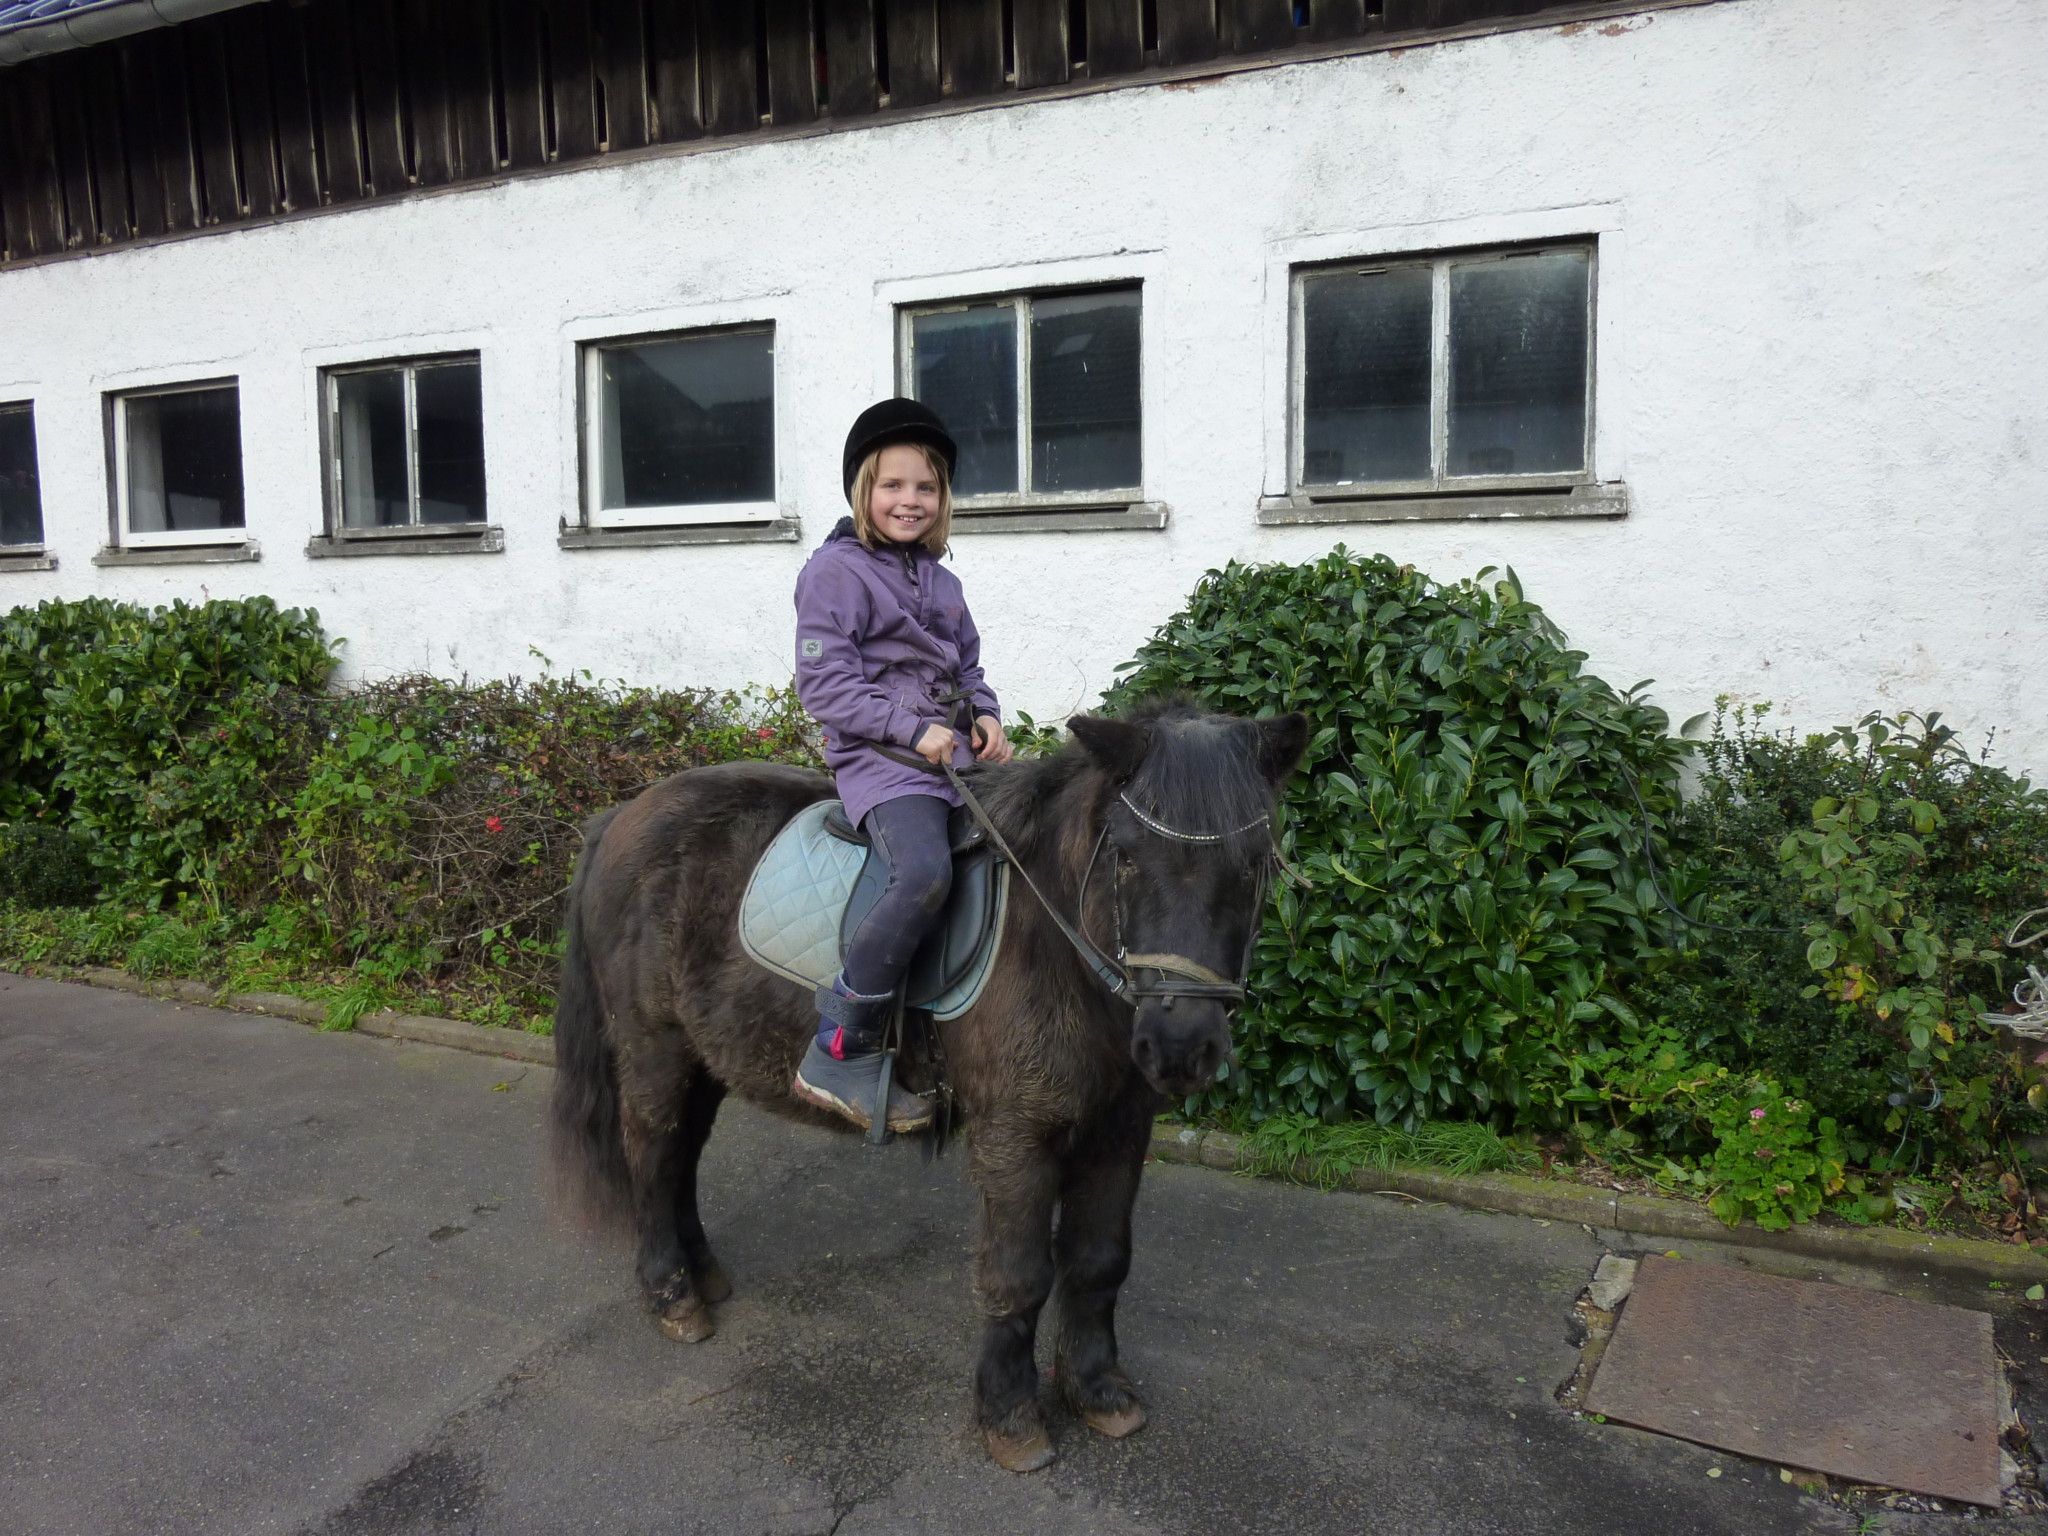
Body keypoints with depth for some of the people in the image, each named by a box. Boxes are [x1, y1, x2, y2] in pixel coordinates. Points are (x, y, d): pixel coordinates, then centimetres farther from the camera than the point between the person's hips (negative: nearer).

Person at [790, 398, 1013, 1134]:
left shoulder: (940, 581, 19)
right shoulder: (836, 570, -3)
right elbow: (824, 684, -10)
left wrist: (986, 718, 3)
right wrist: (916, 730, -16)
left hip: (954, 754, 8)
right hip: (882, 760, -8)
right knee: (925, 872, -33)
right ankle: (839, 1055, -24)